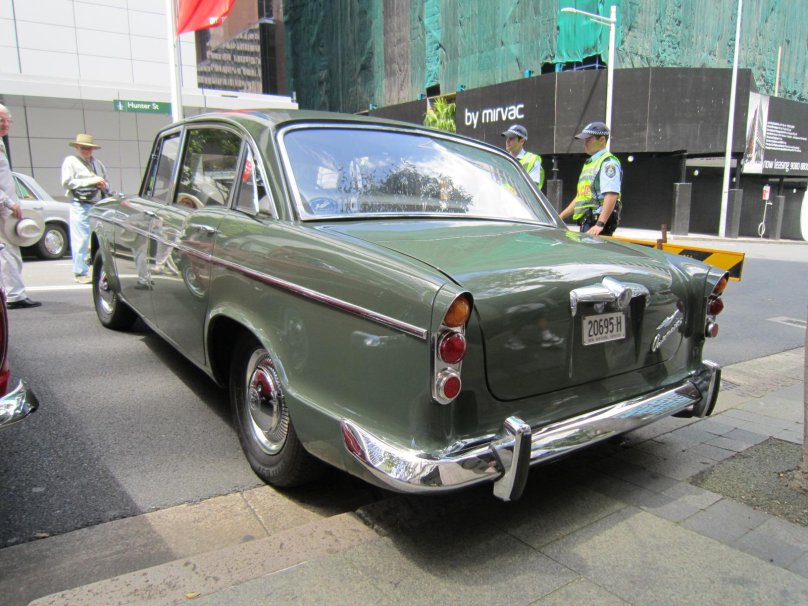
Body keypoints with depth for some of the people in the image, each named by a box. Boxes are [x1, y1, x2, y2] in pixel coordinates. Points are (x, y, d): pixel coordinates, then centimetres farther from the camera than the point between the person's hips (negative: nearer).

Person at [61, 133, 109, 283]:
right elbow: (67, 182, -8)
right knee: (81, 240, -8)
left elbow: (106, 182, 30)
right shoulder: (71, 161, 3)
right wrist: (91, 181, -14)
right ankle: (80, 273, -4)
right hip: (80, 206, -6)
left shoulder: (97, 163, 22)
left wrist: (104, 185, 5)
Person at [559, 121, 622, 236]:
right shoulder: (589, 163, 22)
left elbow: (611, 196, -21)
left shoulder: (608, 163, -9)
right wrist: (561, 217, 24)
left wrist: (600, 224, -31)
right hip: (586, 223, 9)